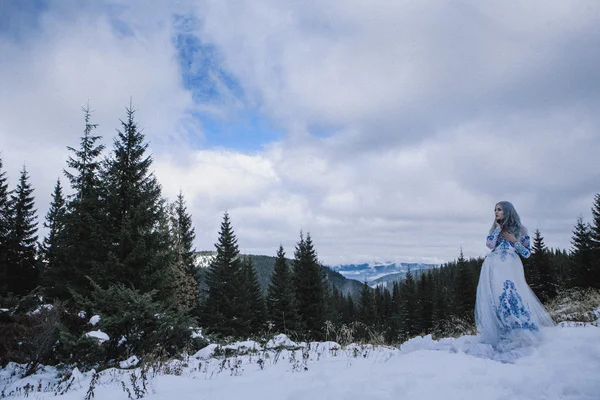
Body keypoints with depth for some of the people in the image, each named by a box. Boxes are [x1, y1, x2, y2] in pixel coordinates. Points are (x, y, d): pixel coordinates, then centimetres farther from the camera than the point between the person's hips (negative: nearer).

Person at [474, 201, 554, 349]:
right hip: (493, 267, 3)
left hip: (511, 267, -2)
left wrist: (514, 241, -4)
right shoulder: (495, 229, 17)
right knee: (493, 297, -6)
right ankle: (497, 333, -3)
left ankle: (520, 333, -6)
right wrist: (498, 228, 2)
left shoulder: (520, 230, 9)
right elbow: (489, 244, -2)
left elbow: (527, 253, 8)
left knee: (512, 296, -14)